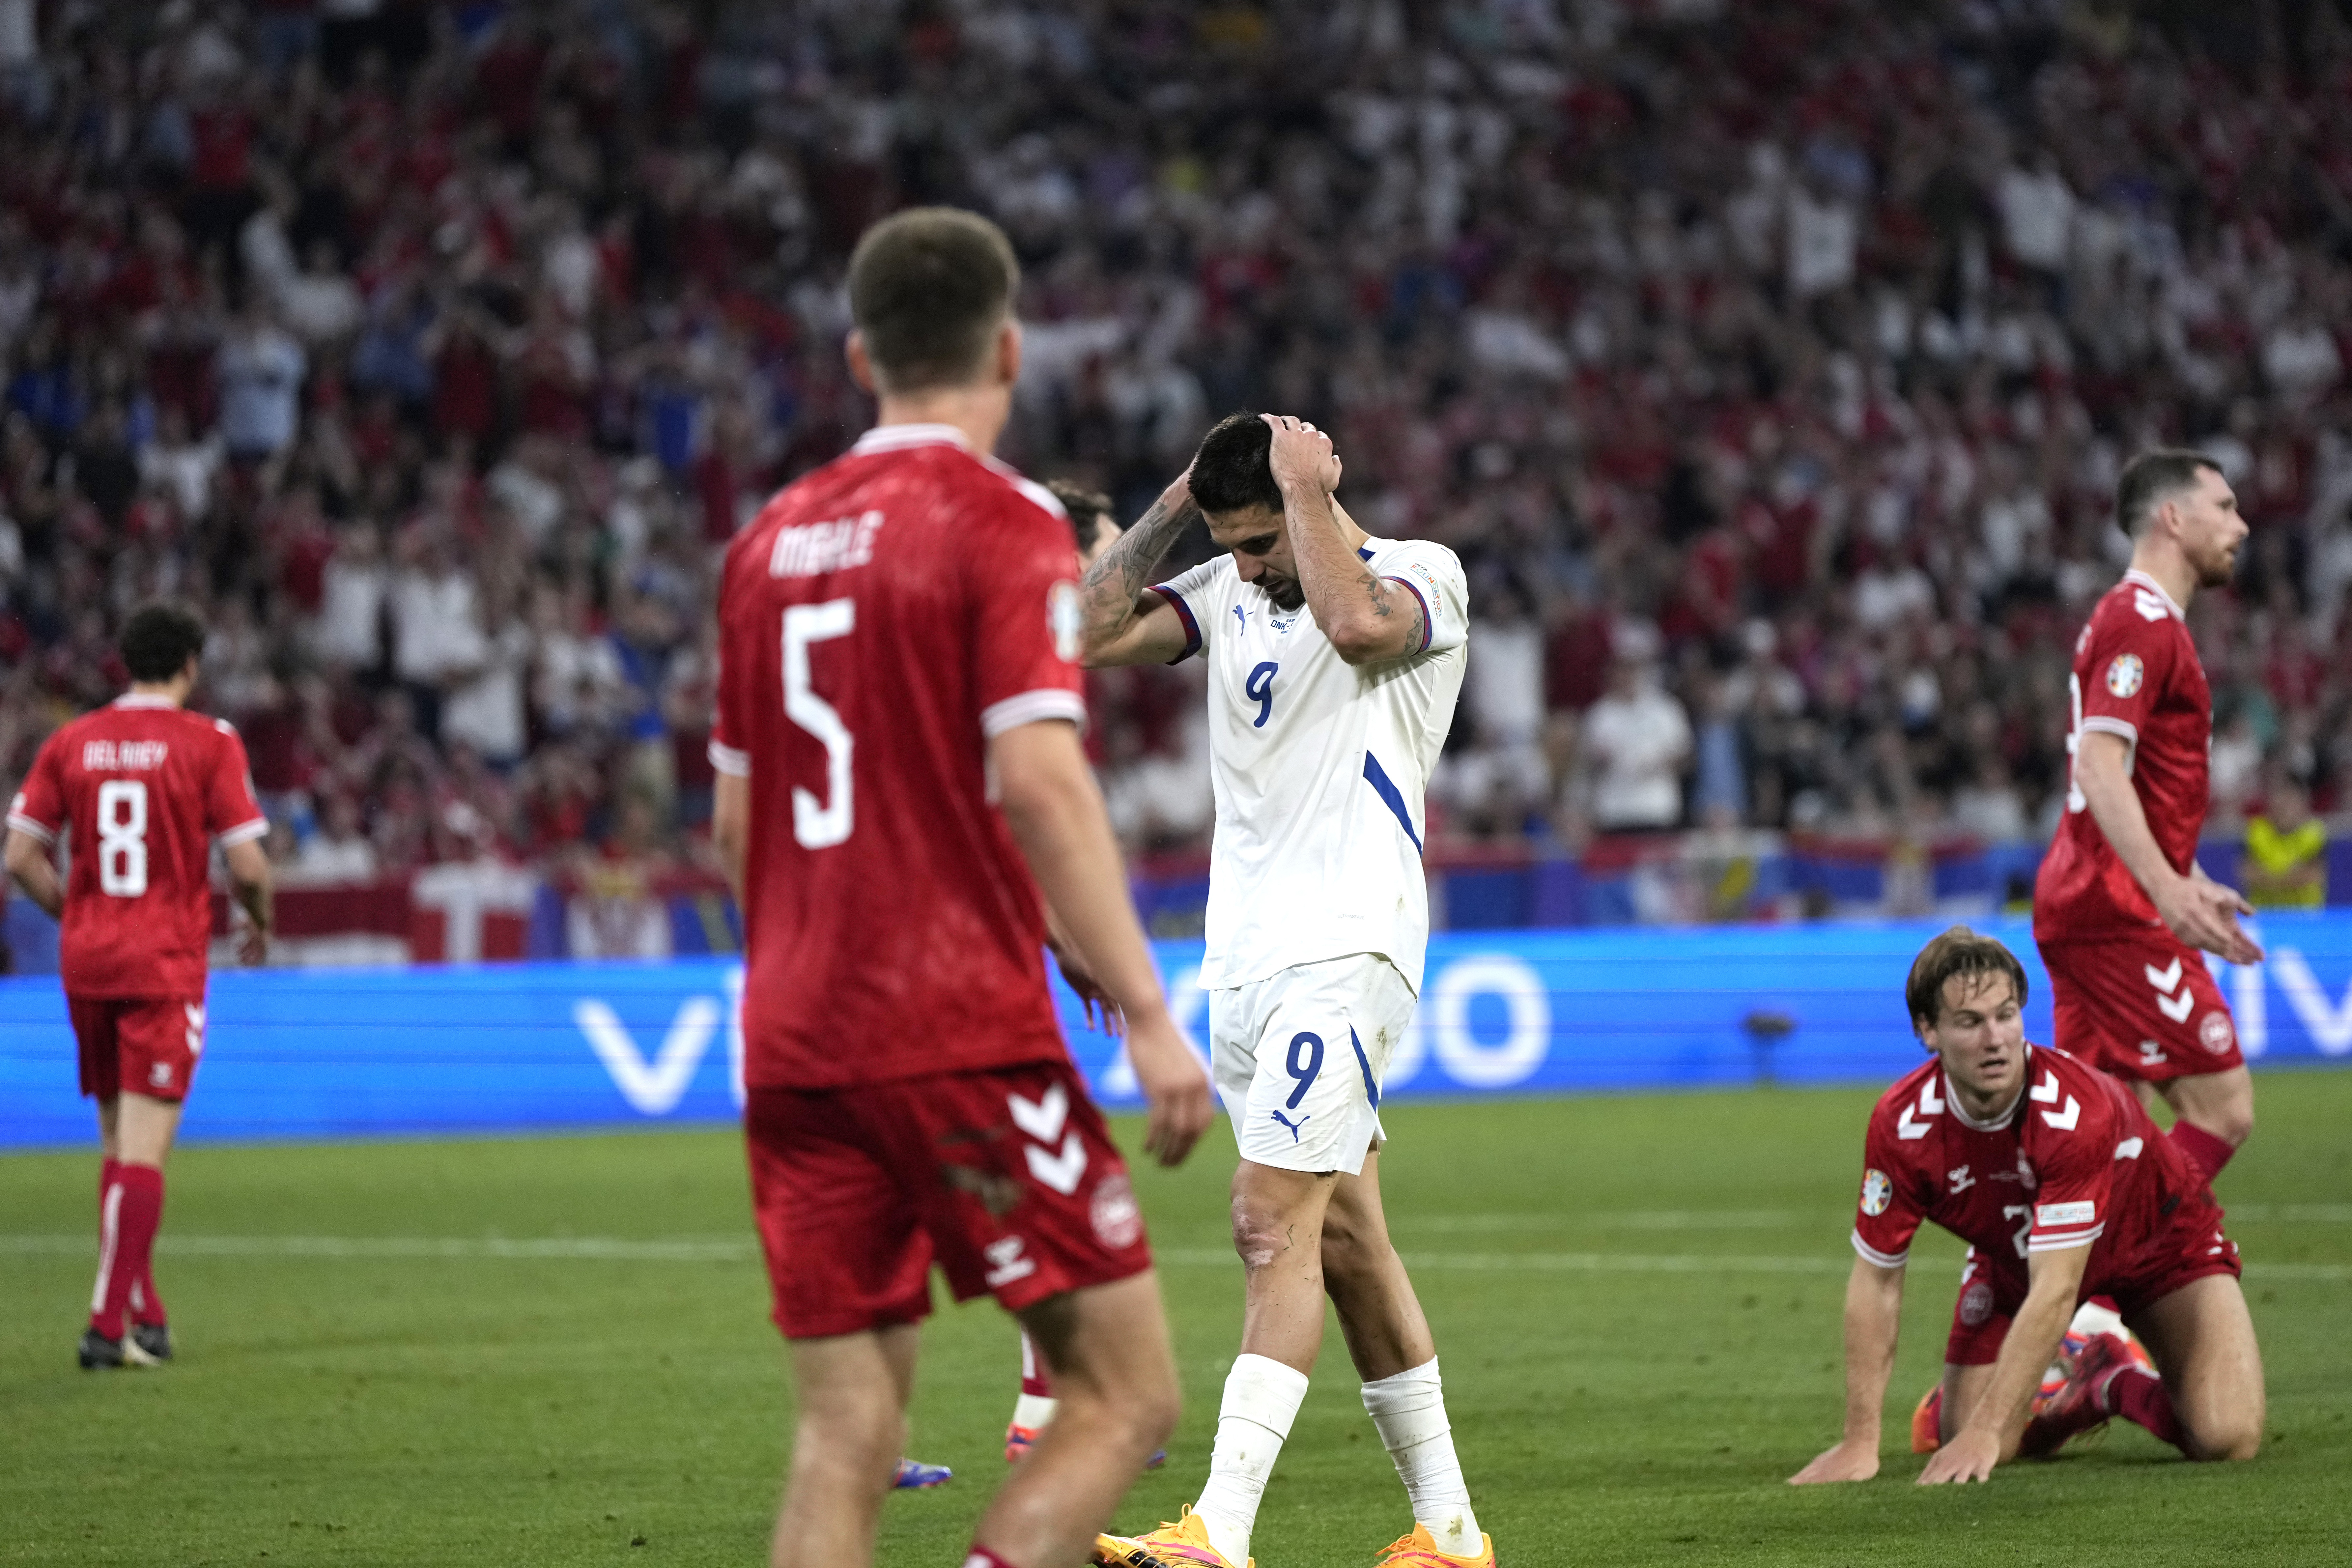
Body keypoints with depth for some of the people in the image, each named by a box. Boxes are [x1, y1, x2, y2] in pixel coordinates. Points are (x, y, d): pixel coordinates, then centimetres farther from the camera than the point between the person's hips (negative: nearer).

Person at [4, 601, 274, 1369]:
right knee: (143, 1152, -6)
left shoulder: (71, 742, 6)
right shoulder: (208, 742, -5)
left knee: (119, 1146, 16)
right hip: (166, 964, -4)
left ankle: (146, 1314, 22)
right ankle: (109, 1323, -14)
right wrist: (261, 924, 12)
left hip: (86, 960, 4)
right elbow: (247, 865, -9)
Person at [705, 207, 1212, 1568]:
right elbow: (1037, 781, -17)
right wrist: (1150, 1014, -16)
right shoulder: (1004, 522, -5)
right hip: (964, 1037, -7)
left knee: (848, 1437, 6)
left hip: (791, 1048, 7)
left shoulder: (773, 539, 15)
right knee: (1128, 1396, -1)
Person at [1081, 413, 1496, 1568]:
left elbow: (1355, 620, -26)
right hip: (1243, 954, 8)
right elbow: (1095, 637, 6)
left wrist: (1307, 488, -14)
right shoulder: (1228, 591, 15)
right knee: (1344, 1236, 9)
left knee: (1275, 1222, -17)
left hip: (1342, 951, -8)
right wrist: (1174, 509, 4)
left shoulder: (1422, 575, -4)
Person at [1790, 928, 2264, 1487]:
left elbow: (2055, 1292, -42)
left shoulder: (2077, 1110, -40)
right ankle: (2080, 1393, 20)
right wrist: (1860, 1442, -22)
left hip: (2157, 1237, -3)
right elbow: (1875, 1280, -18)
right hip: (2013, 1259, 3)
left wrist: (1985, 1433, -45)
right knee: (1966, 1450, -11)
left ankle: (2121, 1384, 12)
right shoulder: (1901, 1125, -28)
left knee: (2229, 1437, -21)